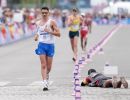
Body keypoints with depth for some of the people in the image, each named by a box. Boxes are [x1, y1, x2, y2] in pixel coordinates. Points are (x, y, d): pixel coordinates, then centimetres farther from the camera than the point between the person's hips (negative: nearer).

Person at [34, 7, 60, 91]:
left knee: (49, 66, 8)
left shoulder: (51, 22, -4)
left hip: (50, 45, -2)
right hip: (41, 45, 2)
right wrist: (36, 35, 7)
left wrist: (49, 31, -22)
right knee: (43, 65, -11)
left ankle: (47, 75, 41)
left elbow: (58, 34, -9)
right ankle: (45, 83, -17)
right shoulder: (38, 23, 9)